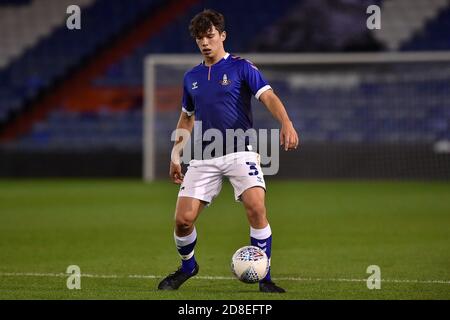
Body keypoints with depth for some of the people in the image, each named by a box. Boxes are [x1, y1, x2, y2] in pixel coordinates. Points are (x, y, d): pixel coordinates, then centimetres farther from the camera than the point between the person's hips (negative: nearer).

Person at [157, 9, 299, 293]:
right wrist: (175, 155, 19)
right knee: (183, 219, -5)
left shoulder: (242, 68, -1)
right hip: (204, 158, 4)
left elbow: (269, 97, -15)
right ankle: (188, 267, 25)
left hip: (240, 151, -4)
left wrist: (286, 123, -33)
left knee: (257, 208, -24)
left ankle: (264, 278, -11)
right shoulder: (192, 77, 14)